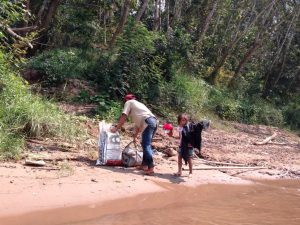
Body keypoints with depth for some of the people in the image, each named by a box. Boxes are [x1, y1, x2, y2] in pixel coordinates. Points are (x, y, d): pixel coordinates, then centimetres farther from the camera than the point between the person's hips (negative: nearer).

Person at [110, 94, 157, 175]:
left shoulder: (129, 102, 14)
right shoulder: (138, 104, 36)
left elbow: (123, 117, 3)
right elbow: (138, 122, 36)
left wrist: (116, 128, 7)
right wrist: (135, 136, 40)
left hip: (148, 122, -9)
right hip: (154, 121, 9)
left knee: (146, 145, -11)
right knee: (146, 144, 17)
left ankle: (151, 167, -18)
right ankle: (145, 165, 19)